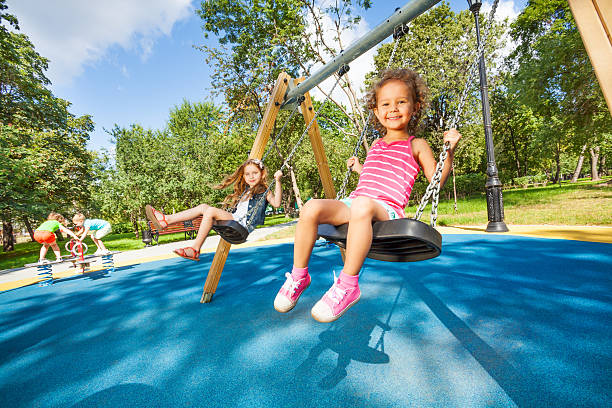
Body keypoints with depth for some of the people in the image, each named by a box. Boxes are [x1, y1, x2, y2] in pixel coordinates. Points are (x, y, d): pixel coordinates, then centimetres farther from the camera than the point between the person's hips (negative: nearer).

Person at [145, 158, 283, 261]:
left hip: (243, 226, -8)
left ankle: (194, 249, -20)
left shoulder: (264, 191, 4)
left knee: (211, 211, -24)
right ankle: (166, 220, -4)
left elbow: (276, 203, -17)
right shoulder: (244, 190, 25)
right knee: (203, 207, -2)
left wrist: (278, 181, -20)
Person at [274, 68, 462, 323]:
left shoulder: (417, 146, 12)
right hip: (353, 203, 5)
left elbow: (436, 180, 6)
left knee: (363, 205, -41)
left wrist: (449, 150, -4)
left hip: (387, 209, -5)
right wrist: (359, 168, 38)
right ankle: (299, 276, -6)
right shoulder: (376, 144, 26)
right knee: (311, 208, -21)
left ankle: (348, 285, -29)